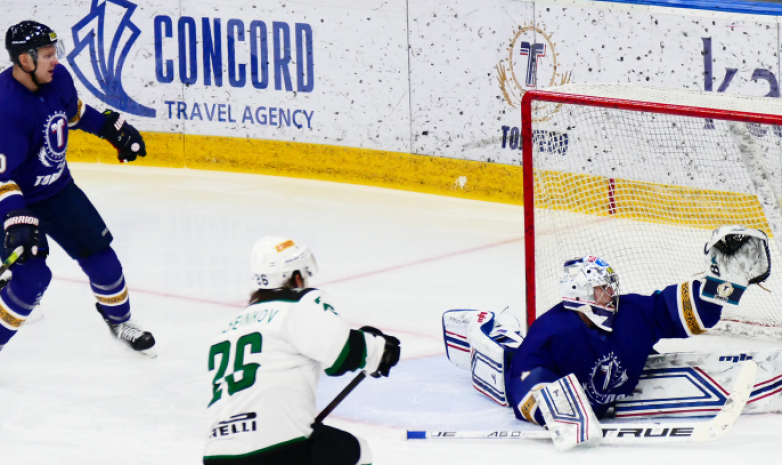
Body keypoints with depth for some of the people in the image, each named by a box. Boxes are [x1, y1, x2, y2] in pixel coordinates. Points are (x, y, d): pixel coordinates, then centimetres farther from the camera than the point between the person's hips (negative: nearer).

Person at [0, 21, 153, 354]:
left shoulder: (57, 78, -11)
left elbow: (74, 110, 14)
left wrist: (111, 127, 15)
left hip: (57, 188, 7)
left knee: (97, 251, 11)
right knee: (32, 277, -17)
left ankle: (118, 320, 34)